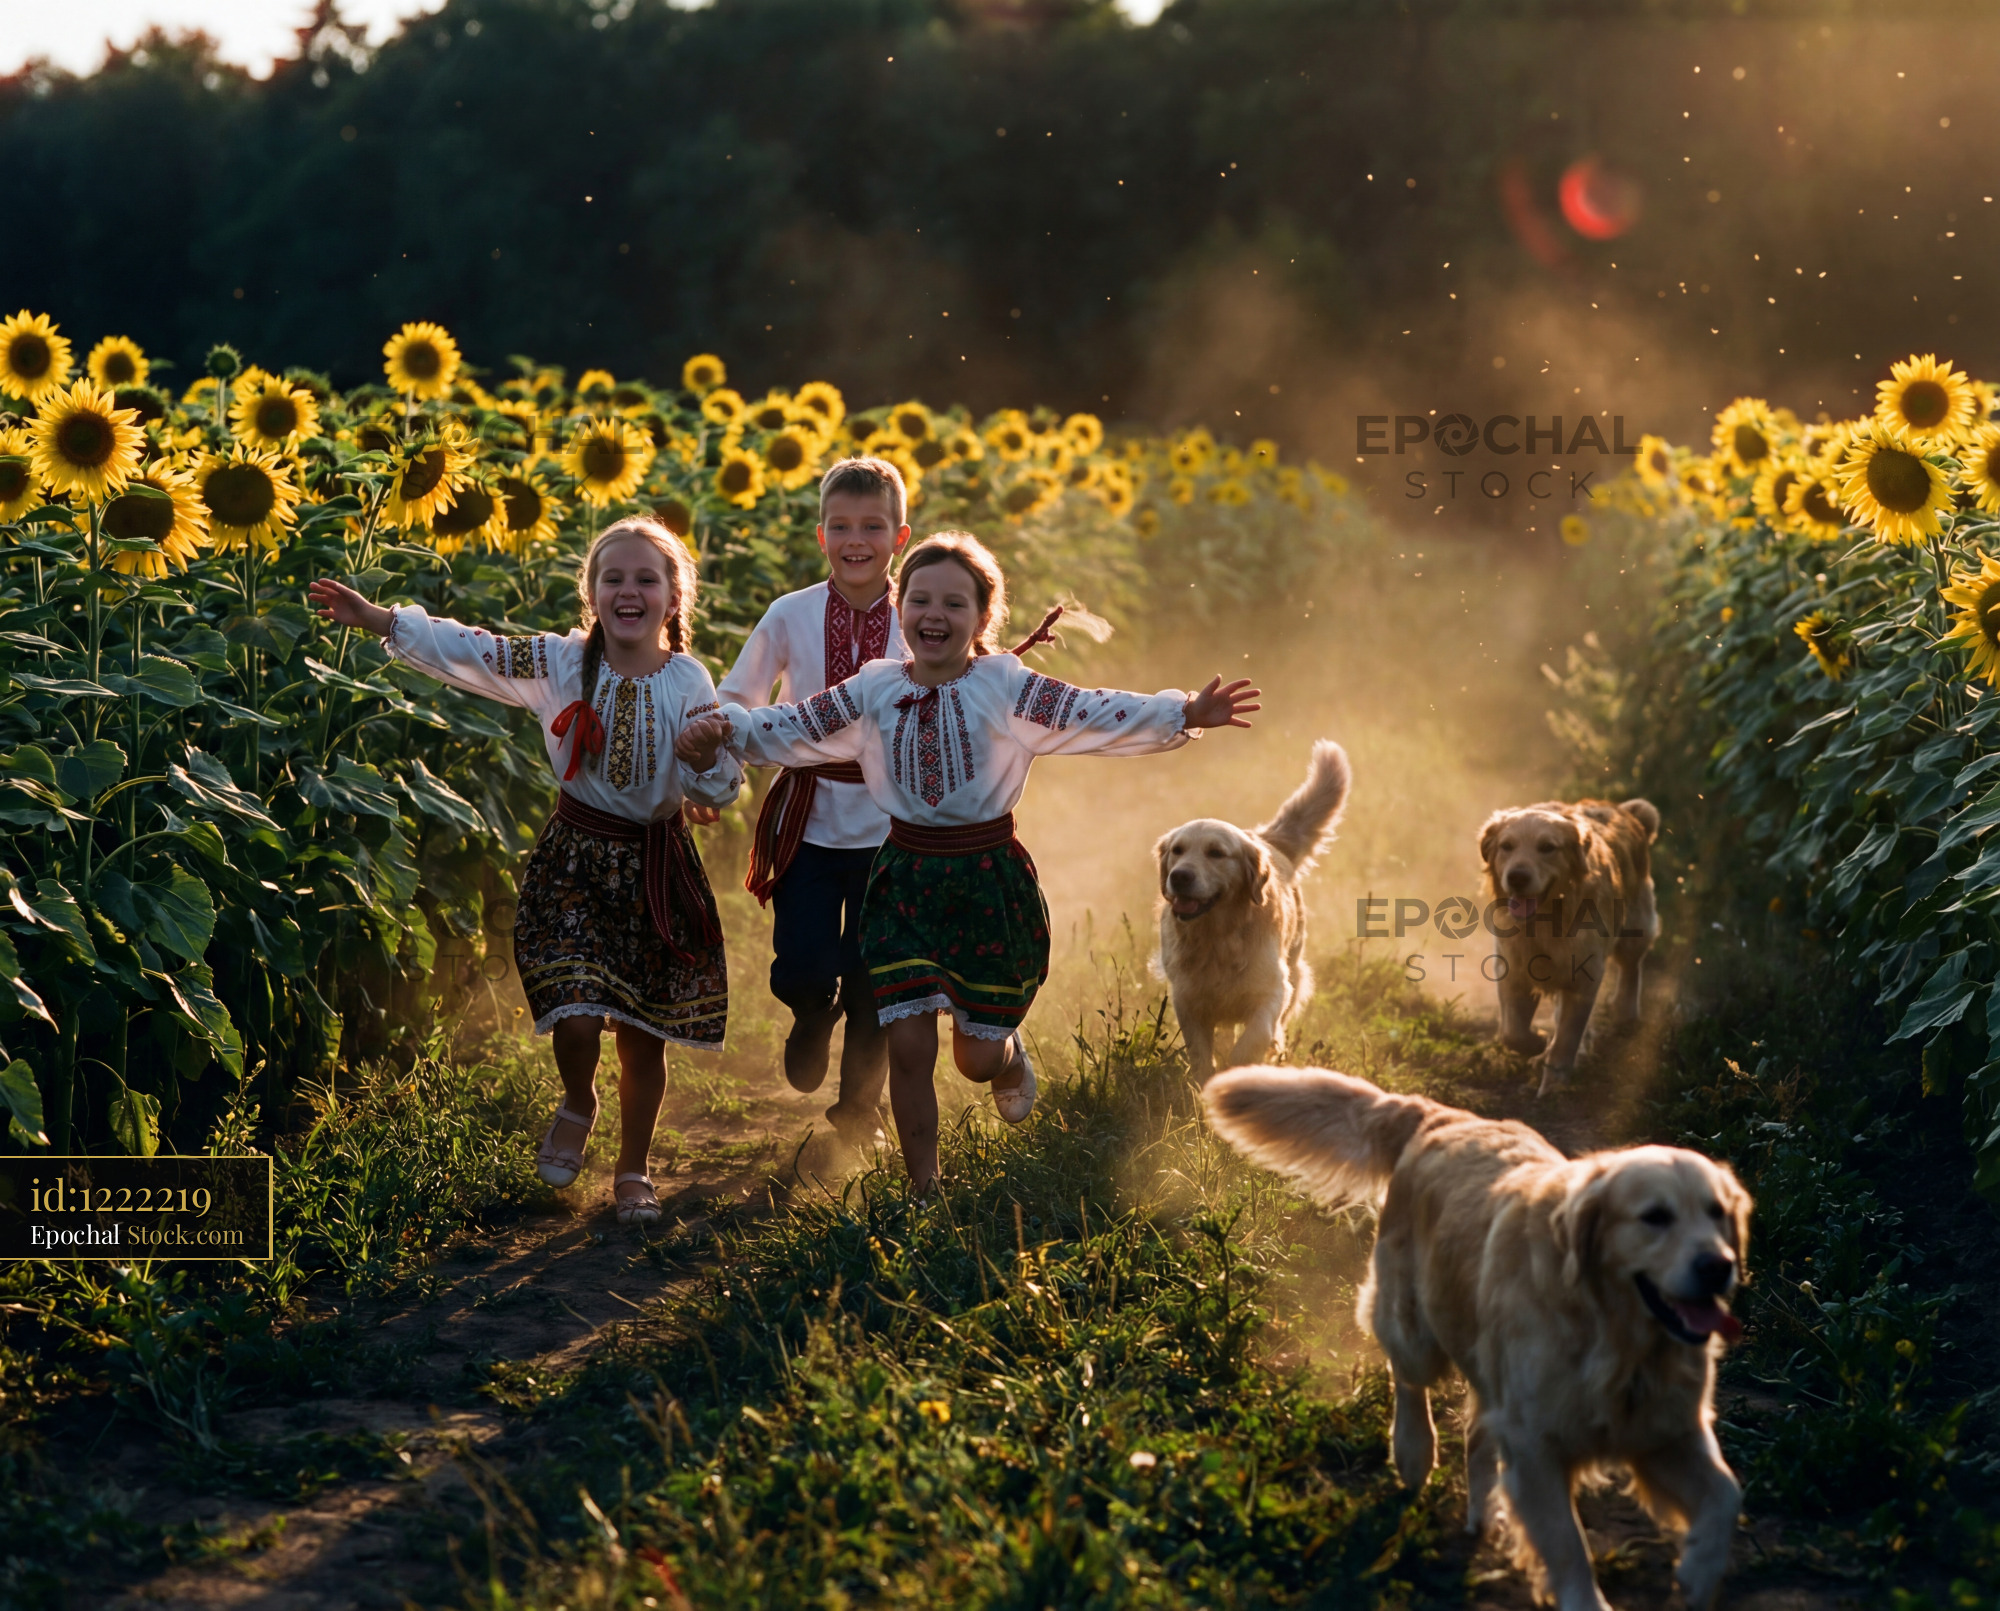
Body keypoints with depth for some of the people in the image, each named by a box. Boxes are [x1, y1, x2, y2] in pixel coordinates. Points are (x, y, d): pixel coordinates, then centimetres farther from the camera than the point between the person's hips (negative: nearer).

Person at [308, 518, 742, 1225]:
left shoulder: (689, 684, -7)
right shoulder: (559, 663, -6)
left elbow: (718, 791, -4)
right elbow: (467, 653, -7)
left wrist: (708, 754, -26)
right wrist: (373, 617, -12)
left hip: (655, 867, 1)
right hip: (575, 856, 0)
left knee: (642, 1033, 7)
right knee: (577, 1018, -13)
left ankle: (633, 1173, 27)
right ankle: (577, 1106, 23)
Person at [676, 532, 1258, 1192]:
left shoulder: (1006, 687, -9)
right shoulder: (873, 690, 0)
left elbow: (1099, 716, -16)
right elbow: (789, 729, 5)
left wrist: (1183, 715, -29)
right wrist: (726, 728, -12)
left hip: (990, 881, -2)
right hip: (905, 881, 2)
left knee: (978, 1057, 7)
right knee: (907, 1047, -5)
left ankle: (1011, 1055, 46)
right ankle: (924, 1188, 13)